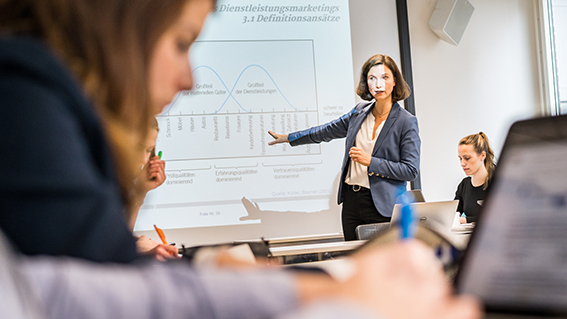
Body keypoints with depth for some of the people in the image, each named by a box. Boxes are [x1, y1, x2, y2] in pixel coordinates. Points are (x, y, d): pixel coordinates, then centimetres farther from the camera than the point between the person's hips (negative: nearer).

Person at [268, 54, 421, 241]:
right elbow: (327, 131, 23)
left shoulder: (407, 122, -6)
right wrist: (288, 138, 28)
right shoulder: (360, 111, 10)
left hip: (382, 205, -5)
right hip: (351, 200, 5)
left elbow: (411, 170, -10)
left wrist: (370, 162, -14)